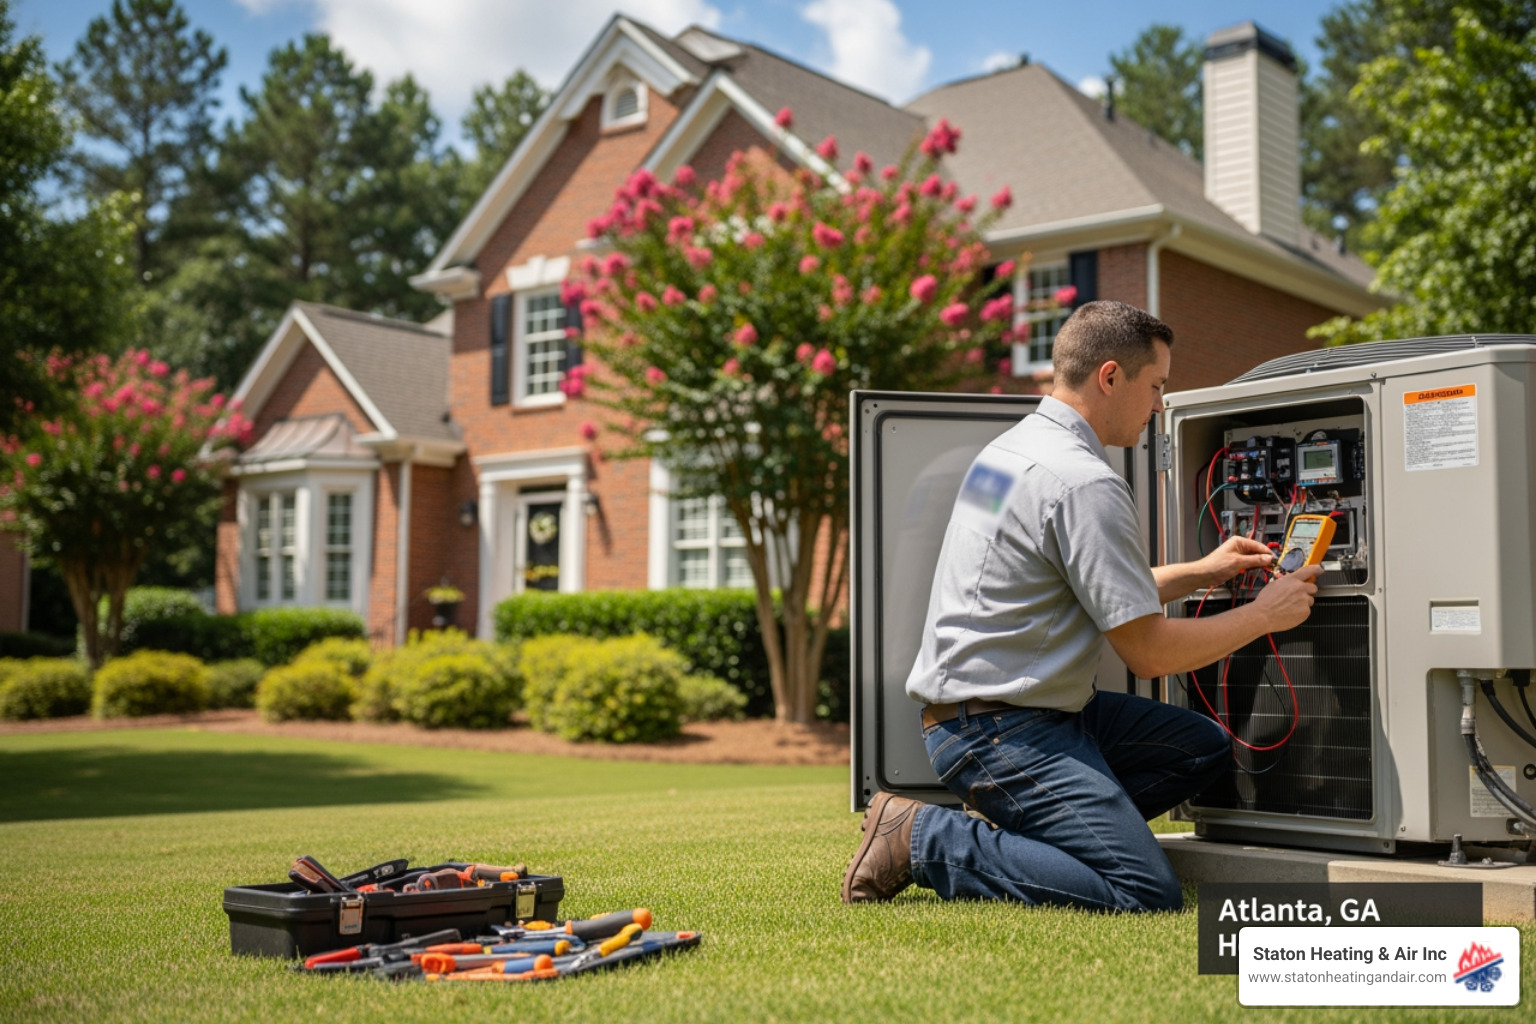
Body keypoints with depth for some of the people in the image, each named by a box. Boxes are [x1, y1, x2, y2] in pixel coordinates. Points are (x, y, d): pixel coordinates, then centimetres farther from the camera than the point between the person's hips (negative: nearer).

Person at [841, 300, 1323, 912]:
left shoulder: (1011, 447, 13)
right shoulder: (1085, 483, -19)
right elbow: (1149, 650, -15)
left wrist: (1199, 573, 25)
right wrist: (1264, 615, -1)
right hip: (999, 730, -10)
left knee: (1202, 746, 13)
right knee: (1148, 894, -16)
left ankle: (1022, 834, 5)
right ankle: (925, 838, -9)